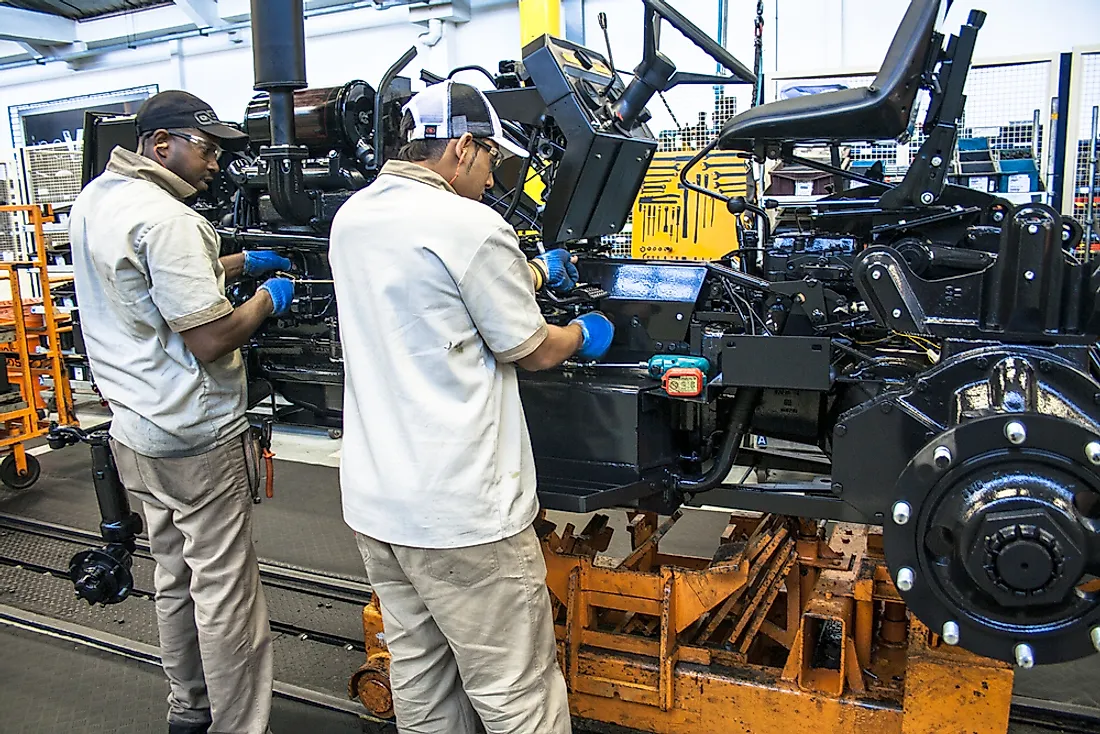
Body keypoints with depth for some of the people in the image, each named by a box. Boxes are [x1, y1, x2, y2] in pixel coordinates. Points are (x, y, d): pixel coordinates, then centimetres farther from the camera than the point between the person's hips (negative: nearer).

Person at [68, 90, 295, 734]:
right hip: (195, 439, -10)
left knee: (176, 577, 22)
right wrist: (268, 299, -7)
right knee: (227, 591, 2)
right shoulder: (164, 219, -22)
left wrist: (241, 263, 19)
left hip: (136, 427, 10)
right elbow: (210, 340, -24)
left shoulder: (95, 198, 10)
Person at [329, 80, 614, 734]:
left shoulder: (352, 218, 7)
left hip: (373, 497, 9)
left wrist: (537, 273, 30)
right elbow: (530, 350, -7)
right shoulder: (472, 227, -17)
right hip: (460, 508, -8)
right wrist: (583, 334, 15)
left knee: (420, 672, 22)